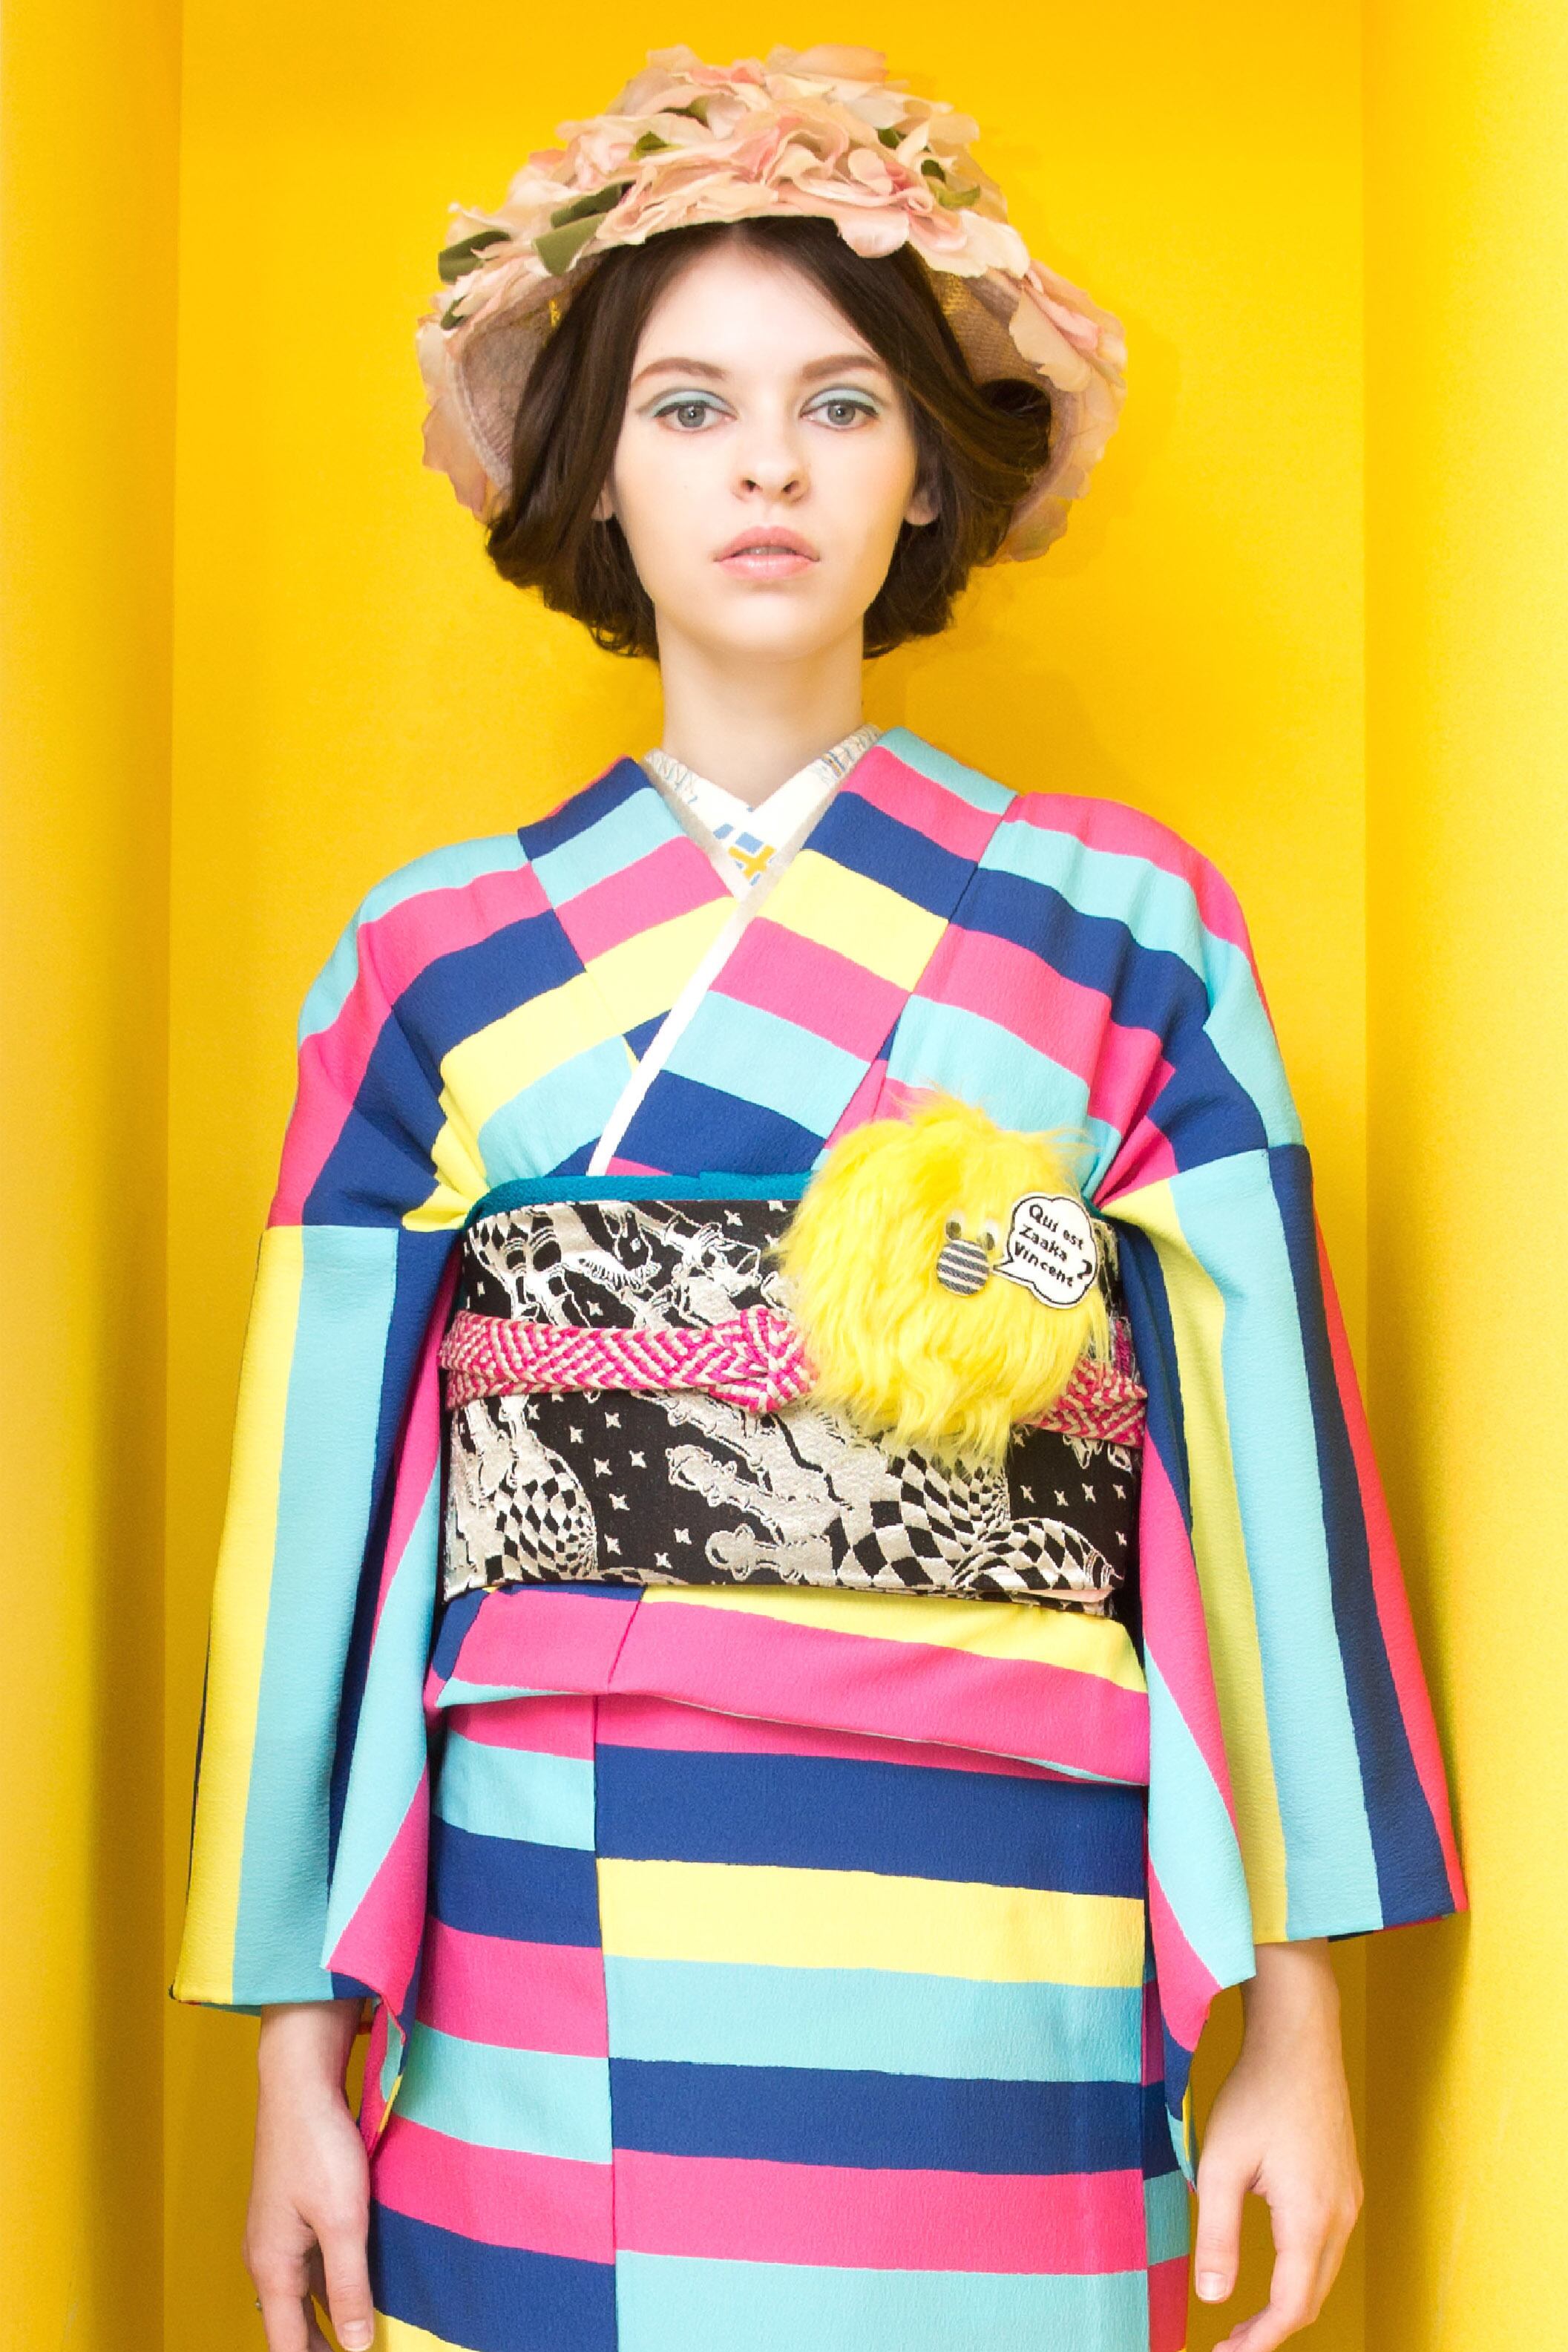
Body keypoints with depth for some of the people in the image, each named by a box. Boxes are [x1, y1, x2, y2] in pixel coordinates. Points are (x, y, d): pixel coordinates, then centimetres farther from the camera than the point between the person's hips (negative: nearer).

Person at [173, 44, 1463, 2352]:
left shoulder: (1117, 930, 3)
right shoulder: (436, 961, 5)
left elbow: (1255, 1450, 0)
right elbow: (325, 1492, 4)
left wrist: (1299, 2019, -3)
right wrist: (300, 2043, 2)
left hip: (989, 1994, 0)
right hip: (539, 1971, 1)